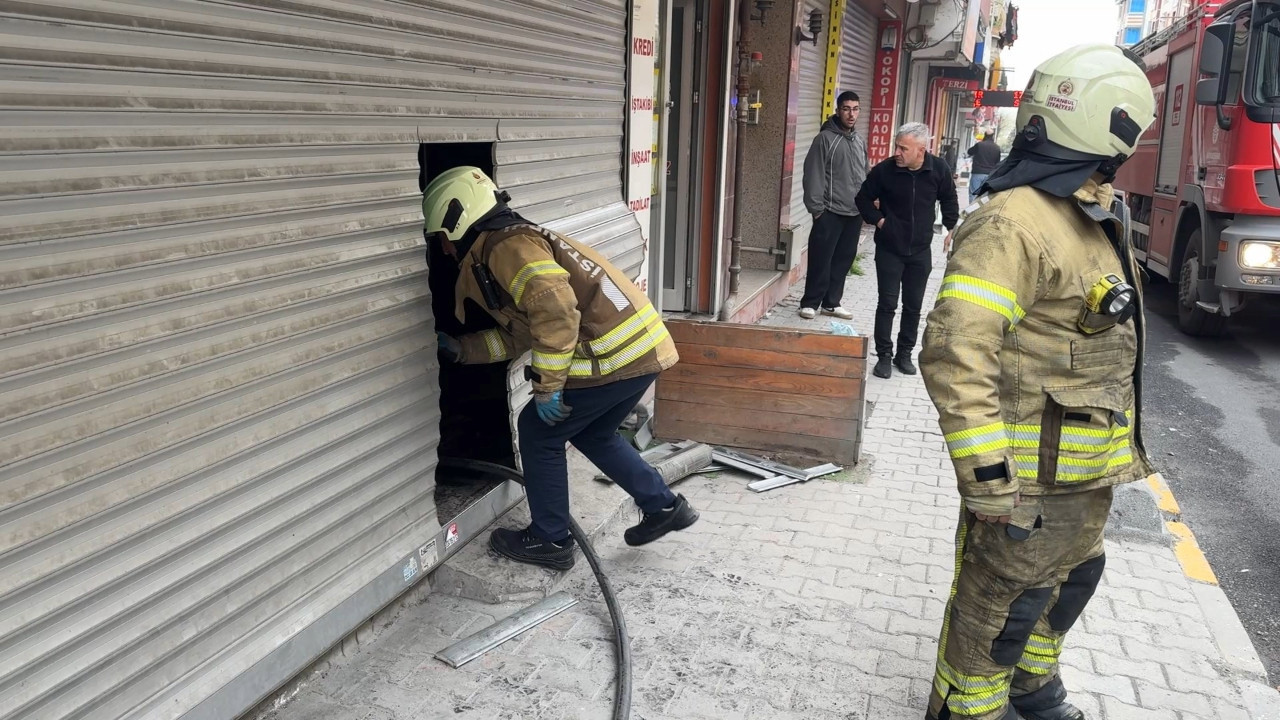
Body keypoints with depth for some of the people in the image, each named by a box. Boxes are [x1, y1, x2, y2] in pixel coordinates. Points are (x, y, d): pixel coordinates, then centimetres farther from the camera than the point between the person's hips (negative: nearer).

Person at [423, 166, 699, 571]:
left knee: (538, 432, 7)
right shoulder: (519, 240, 22)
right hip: (644, 349, 10)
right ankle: (664, 507, 31)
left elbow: (555, 308, -25)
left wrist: (547, 387, -19)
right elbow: (519, 335, 27)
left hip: (613, 354, -10)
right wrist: (460, 349, 25)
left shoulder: (506, 245, -10)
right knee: (591, 432, 28)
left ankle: (549, 542, 19)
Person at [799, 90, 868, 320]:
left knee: (843, 260, 10)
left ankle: (831, 303, 20)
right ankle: (810, 303, 8)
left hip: (855, 213, 6)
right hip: (830, 212, -6)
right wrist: (816, 207, -15)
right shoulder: (825, 139, -7)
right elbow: (813, 176, -11)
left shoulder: (861, 141, 13)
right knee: (821, 260, -3)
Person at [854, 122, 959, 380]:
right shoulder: (884, 170, -14)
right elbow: (864, 198, 3)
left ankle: (905, 354, 24)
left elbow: (949, 199, 10)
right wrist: (878, 220, -6)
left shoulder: (939, 170, -9)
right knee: (887, 304, -1)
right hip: (889, 250, -2)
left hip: (920, 251, 2)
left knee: (913, 306, 10)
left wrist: (950, 227, 6)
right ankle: (884, 356, 10)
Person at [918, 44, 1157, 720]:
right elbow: (956, 354, -30)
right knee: (1003, 600, 5)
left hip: (1085, 470, 10)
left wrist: (1113, 448, 25)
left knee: (1070, 578, 26)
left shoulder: (1091, 219, 10)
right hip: (1033, 473, -10)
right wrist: (989, 480, -29)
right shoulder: (1014, 223, -23)